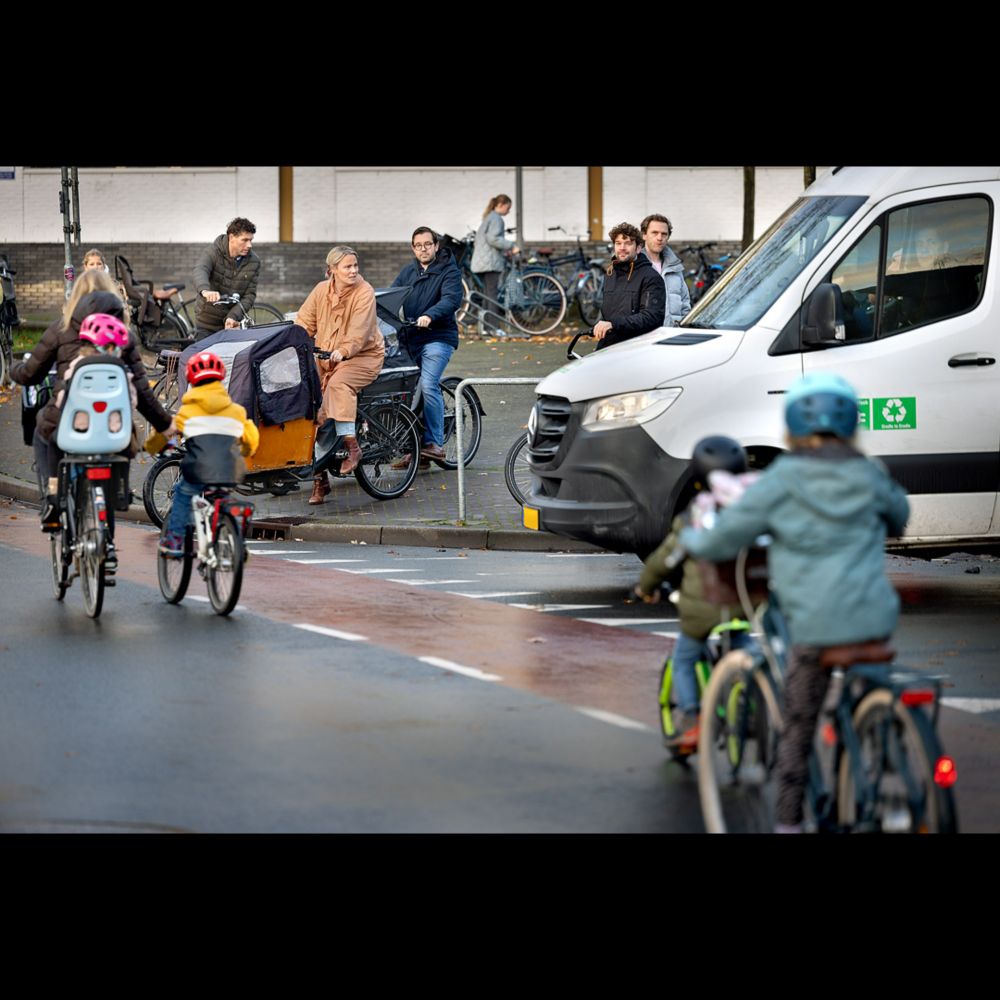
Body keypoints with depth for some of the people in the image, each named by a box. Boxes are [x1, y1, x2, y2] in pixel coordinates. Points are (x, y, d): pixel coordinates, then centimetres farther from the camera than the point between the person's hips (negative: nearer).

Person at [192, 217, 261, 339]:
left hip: (231, 324, 2)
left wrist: (233, 316, -25)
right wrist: (205, 290, -57)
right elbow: (200, 270, -33)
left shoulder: (253, 262, -5)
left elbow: (250, 295, -8)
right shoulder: (214, 253, -13)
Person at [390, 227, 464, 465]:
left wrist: (429, 316, -35)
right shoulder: (408, 271, 16)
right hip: (410, 338, 6)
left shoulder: (449, 271, -3)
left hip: (438, 337, -6)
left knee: (428, 386, -20)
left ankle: (435, 443, -16)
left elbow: (451, 299, -19)